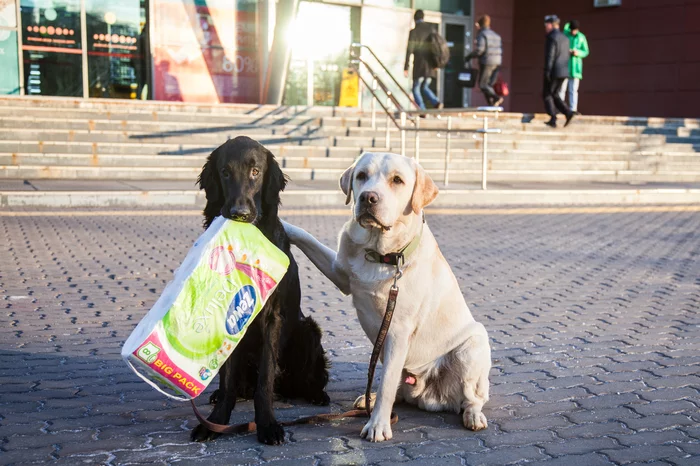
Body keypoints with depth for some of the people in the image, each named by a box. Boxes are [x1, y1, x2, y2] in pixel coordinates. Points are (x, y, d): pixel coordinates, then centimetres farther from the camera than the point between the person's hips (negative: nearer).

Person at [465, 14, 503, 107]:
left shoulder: (482, 35, -6)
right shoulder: (496, 35, 18)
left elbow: (479, 50, -17)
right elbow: (501, 51, 16)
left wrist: (469, 57, -5)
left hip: (486, 63, -7)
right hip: (497, 63, 8)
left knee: (482, 85, -3)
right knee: (489, 85, 9)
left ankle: (496, 98, -22)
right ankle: (492, 104, -3)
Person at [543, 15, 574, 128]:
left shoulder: (551, 37, -11)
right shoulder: (565, 38, 15)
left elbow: (549, 56, -18)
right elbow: (566, 56, 17)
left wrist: (547, 72, -20)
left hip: (554, 71, -8)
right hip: (563, 72, 8)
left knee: (547, 94, 3)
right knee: (554, 95, 15)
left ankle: (553, 119, -4)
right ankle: (567, 112, -3)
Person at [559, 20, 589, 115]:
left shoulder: (581, 37, 4)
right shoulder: (564, 35, 1)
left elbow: (586, 52, 6)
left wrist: (578, 53, -15)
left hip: (575, 67, 1)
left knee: (573, 90, 0)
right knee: (562, 88, -7)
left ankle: (573, 109, -1)